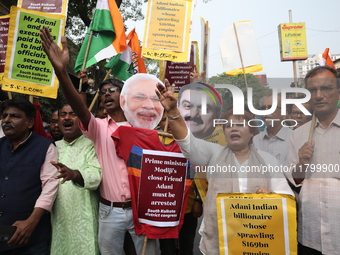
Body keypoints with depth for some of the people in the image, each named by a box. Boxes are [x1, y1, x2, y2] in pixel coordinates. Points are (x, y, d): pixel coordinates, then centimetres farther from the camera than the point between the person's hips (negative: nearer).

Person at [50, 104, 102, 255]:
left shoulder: (91, 145, -6)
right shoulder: (54, 147, 13)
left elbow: (96, 176, -23)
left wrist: (74, 174, -41)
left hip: (84, 219, -5)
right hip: (57, 218, 5)